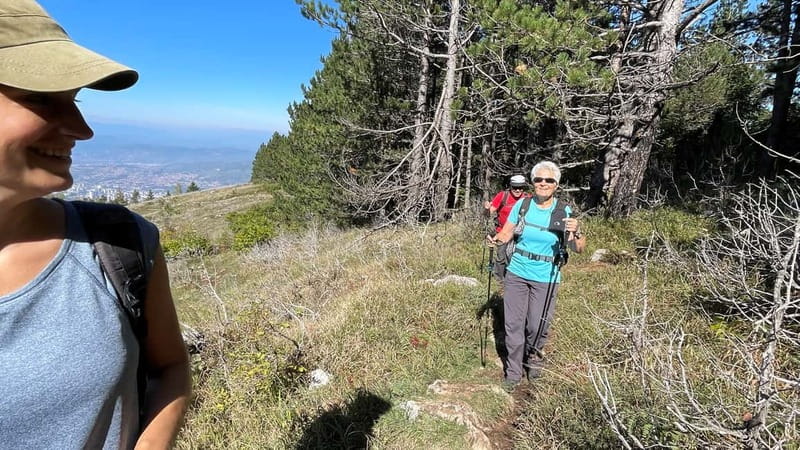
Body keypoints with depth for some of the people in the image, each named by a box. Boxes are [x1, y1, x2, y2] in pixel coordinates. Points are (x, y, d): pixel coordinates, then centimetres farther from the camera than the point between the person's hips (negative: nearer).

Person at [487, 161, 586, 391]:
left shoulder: (563, 211, -7)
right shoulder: (522, 205, -3)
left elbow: (578, 249, -10)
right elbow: (506, 234, 2)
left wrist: (576, 233, -31)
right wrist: (495, 239, -20)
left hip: (546, 279, -1)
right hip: (517, 273, 2)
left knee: (537, 326, 6)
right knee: (513, 324, 5)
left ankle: (533, 356, 40)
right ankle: (513, 372, 25)